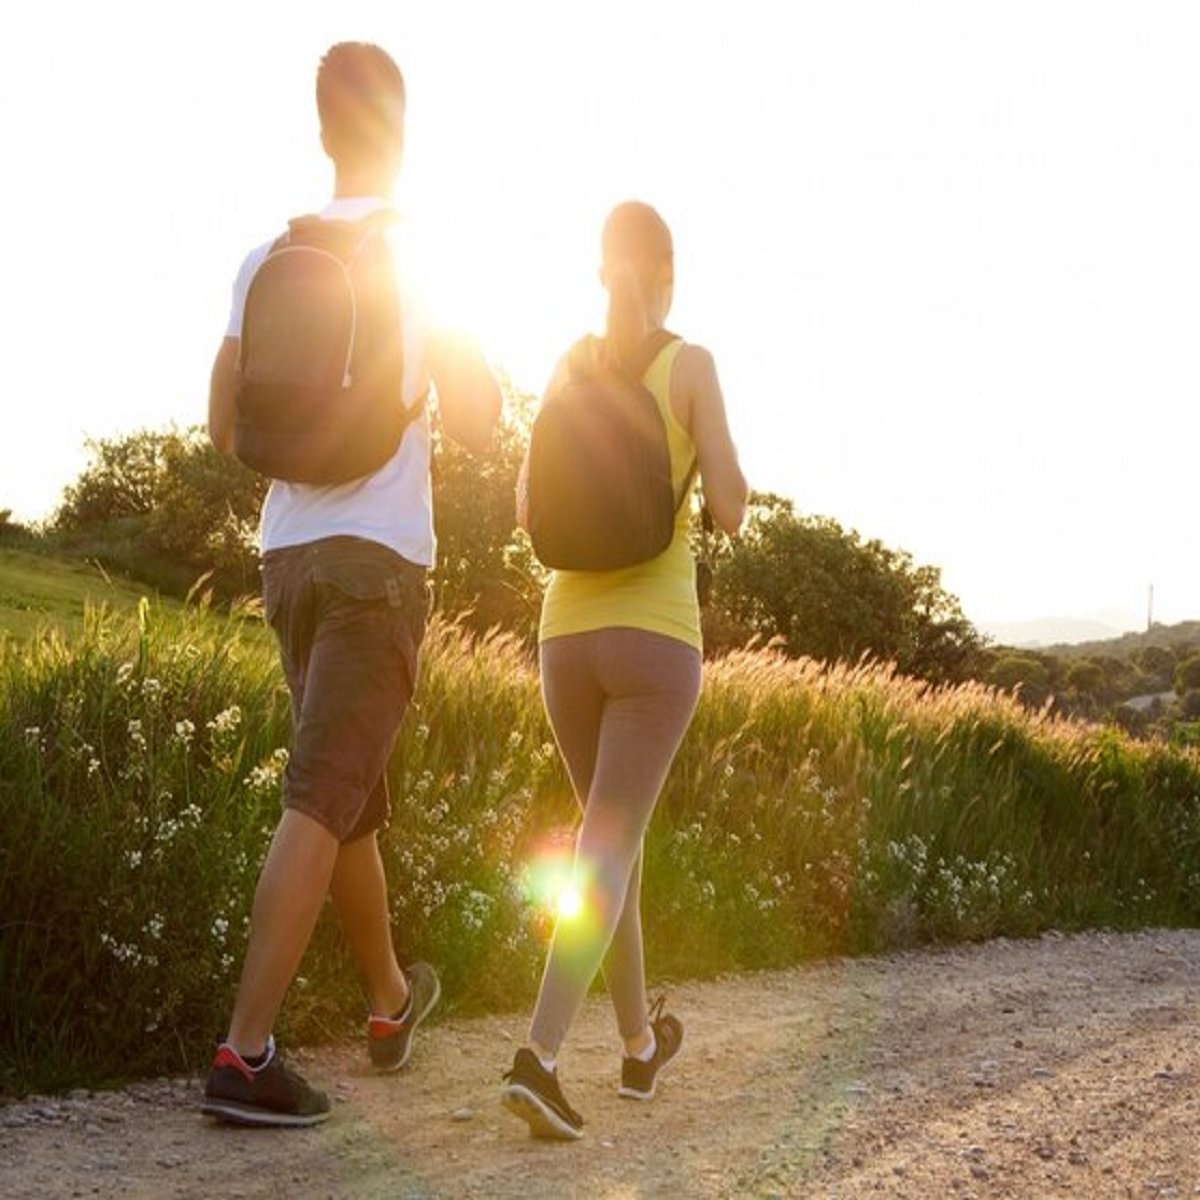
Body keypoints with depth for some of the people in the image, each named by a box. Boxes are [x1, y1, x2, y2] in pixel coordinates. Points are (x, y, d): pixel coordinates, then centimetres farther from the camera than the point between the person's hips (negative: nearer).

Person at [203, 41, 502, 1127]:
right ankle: (246, 1054, -14)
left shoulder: (269, 257, 7)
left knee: (352, 794, 18)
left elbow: (225, 426, 12)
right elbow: (478, 426, -4)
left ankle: (392, 1000, 36)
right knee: (321, 803, -8)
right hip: (380, 559, -6)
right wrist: (461, 357, 15)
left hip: (288, 554, 6)